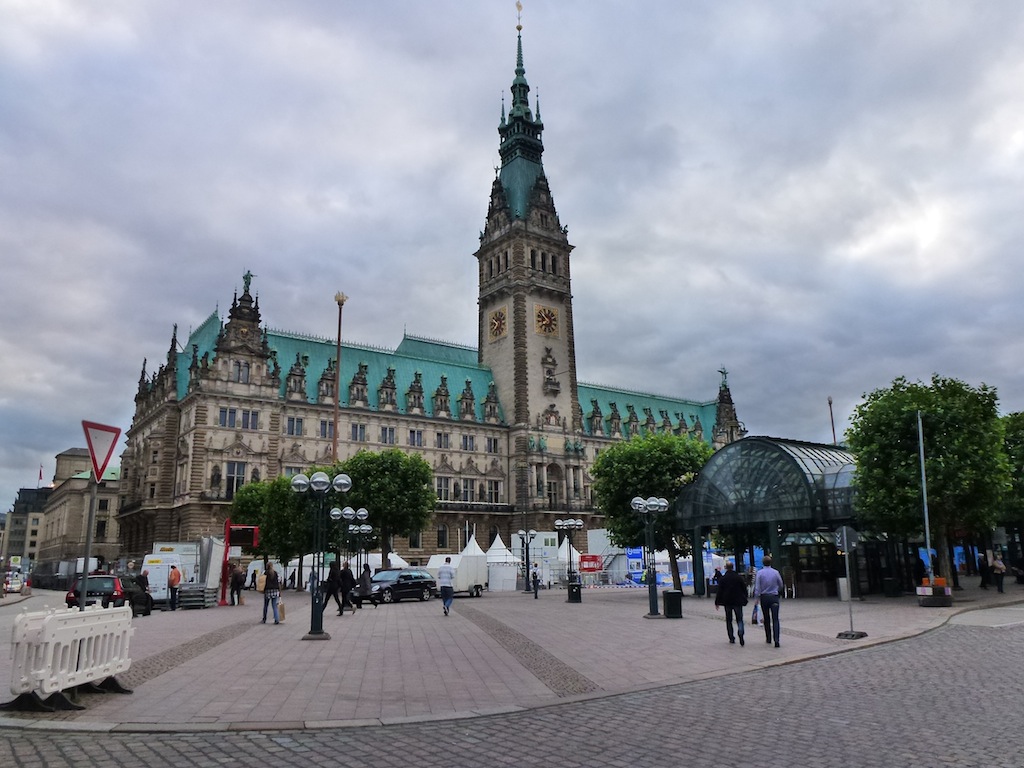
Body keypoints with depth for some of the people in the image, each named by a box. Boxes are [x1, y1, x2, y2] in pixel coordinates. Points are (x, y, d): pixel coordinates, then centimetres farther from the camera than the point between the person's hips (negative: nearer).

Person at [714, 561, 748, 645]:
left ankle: (731, 638, 12)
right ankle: (741, 635, -20)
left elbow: (719, 591, -4)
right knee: (739, 620, 3)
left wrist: (717, 602, 3)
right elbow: (744, 589, 3)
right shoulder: (739, 577, -2)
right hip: (738, 601, 0)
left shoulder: (722, 578, -6)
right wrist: (744, 599, 16)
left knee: (729, 620, 12)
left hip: (727, 602, 0)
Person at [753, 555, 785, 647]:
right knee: (775, 619, -5)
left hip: (764, 598, 0)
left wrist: (756, 598, -1)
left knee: (766, 619, 15)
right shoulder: (776, 572, -2)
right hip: (774, 597, 0)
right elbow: (781, 585, 11)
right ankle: (776, 640, -19)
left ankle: (768, 639, 23)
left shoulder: (759, 573, -5)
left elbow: (757, 587, -8)